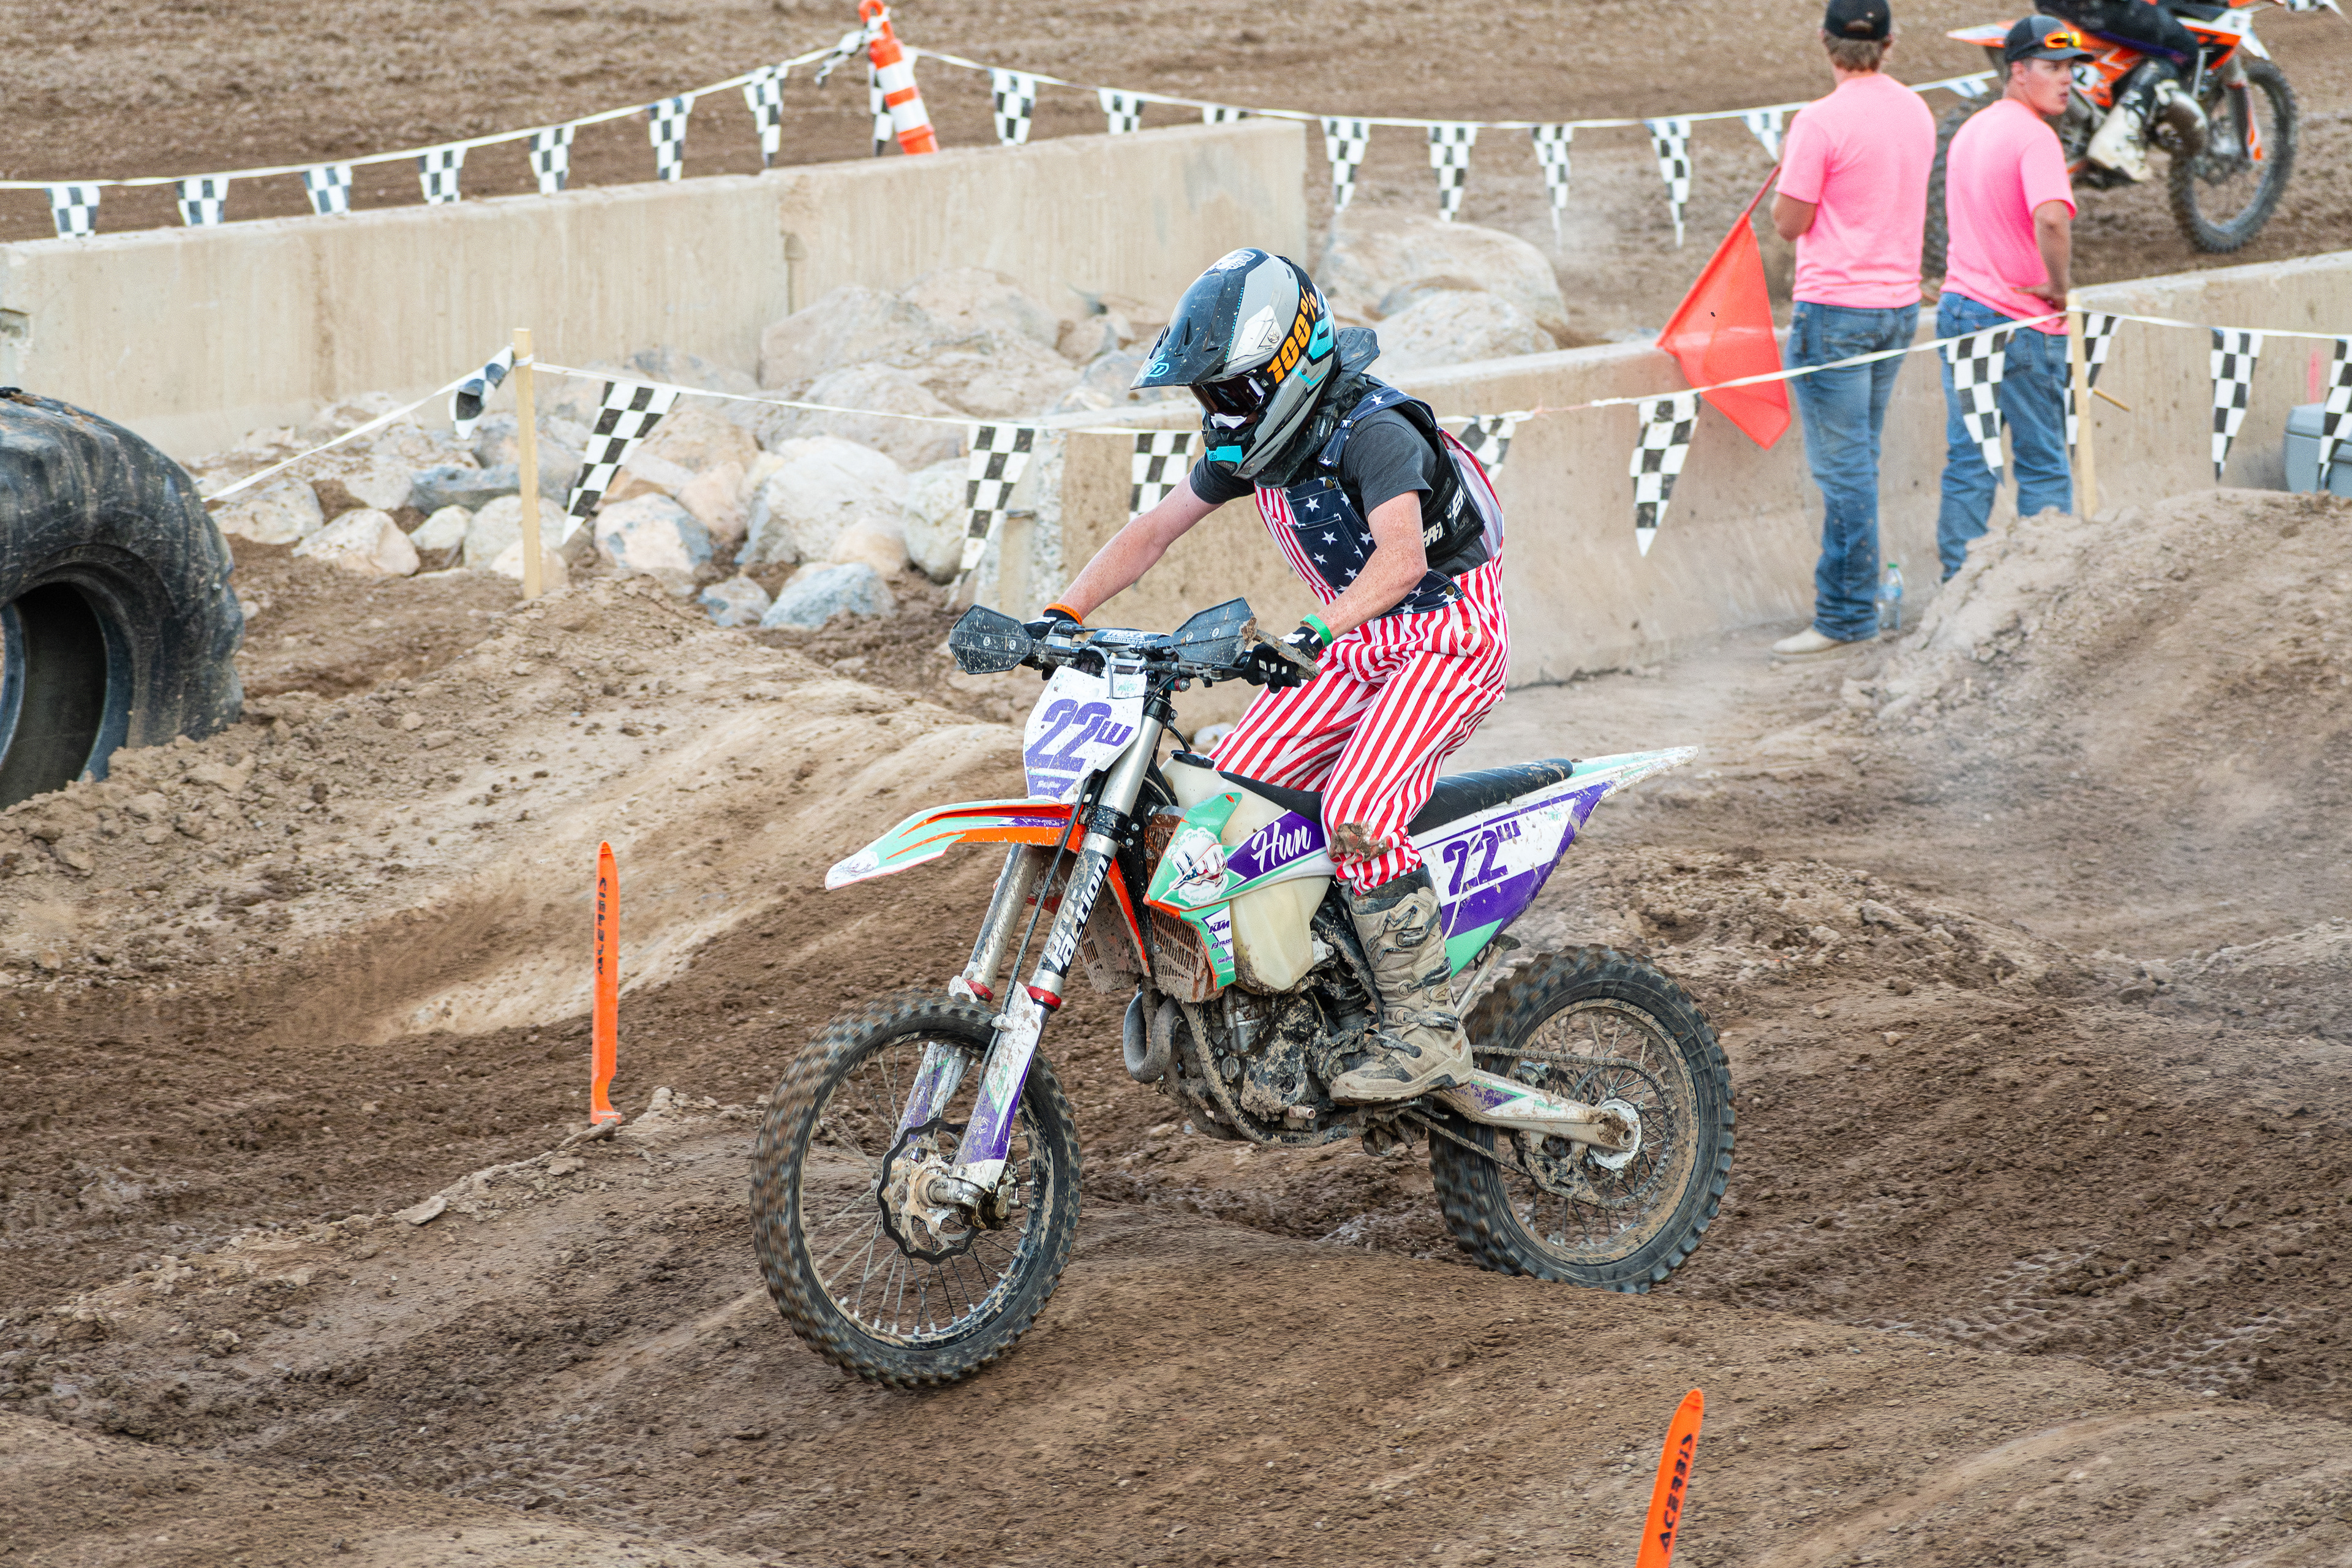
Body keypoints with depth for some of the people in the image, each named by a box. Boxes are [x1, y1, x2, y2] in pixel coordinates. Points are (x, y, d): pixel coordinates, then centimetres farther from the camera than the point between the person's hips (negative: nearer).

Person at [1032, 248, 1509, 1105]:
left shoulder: (1372, 430, -24)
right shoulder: (1254, 441, 3)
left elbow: (1403, 557, -39)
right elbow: (1153, 532, 9)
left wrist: (1315, 636, -53)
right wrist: (1064, 614, -4)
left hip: (1449, 632, -9)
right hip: (1357, 640, 9)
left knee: (1357, 812, -27)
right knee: (1229, 783, -2)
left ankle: (1426, 1032, -22)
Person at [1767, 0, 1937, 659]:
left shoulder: (1822, 122, -16)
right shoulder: (1916, 112, 7)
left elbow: (1790, 224, -11)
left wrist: (1787, 167, 5)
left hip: (1835, 308, -7)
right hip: (1899, 305, 7)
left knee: (1843, 467, -4)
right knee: (1858, 461, 16)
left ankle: (1846, 614, -2)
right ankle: (1854, 597, 21)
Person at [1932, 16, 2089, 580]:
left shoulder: (1970, 130, 13)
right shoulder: (2034, 136, -16)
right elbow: (2051, 219, -33)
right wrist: (2058, 285, -18)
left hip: (1958, 306, 8)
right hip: (2023, 323, -8)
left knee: (1967, 463, 9)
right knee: (2044, 468, 2)